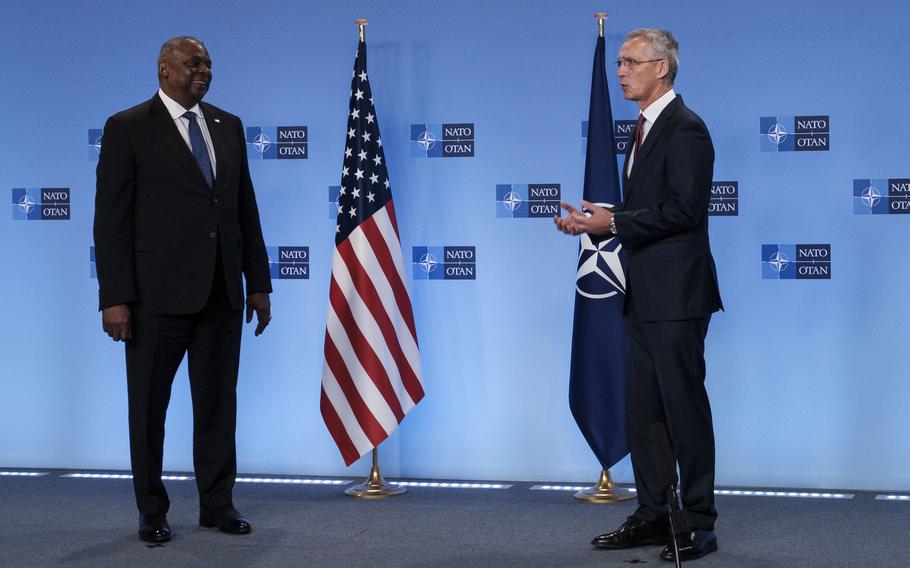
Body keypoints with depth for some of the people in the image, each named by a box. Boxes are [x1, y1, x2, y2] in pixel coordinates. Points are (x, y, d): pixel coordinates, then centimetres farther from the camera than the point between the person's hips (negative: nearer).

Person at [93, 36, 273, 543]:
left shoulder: (228, 126, 12)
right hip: (158, 293, -4)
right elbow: (111, 218, -7)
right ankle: (152, 511, 19)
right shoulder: (128, 128, -3)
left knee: (219, 401, 10)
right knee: (149, 405, 6)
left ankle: (218, 504, 22)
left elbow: (246, 210, 13)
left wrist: (258, 283, 9)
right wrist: (115, 298, -13)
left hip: (221, 292, 5)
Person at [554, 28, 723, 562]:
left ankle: (699, 524, 6)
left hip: (676, 296, -10)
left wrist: (613, 223, -18)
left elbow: (682, 210, -21)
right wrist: (595, 217, 7)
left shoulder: (685, 129, -13)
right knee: (644, 411, 13)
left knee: (685, 408, -3)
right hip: (646, 296, 10)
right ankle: (653, 515, 23)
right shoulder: (647, 128, 17)